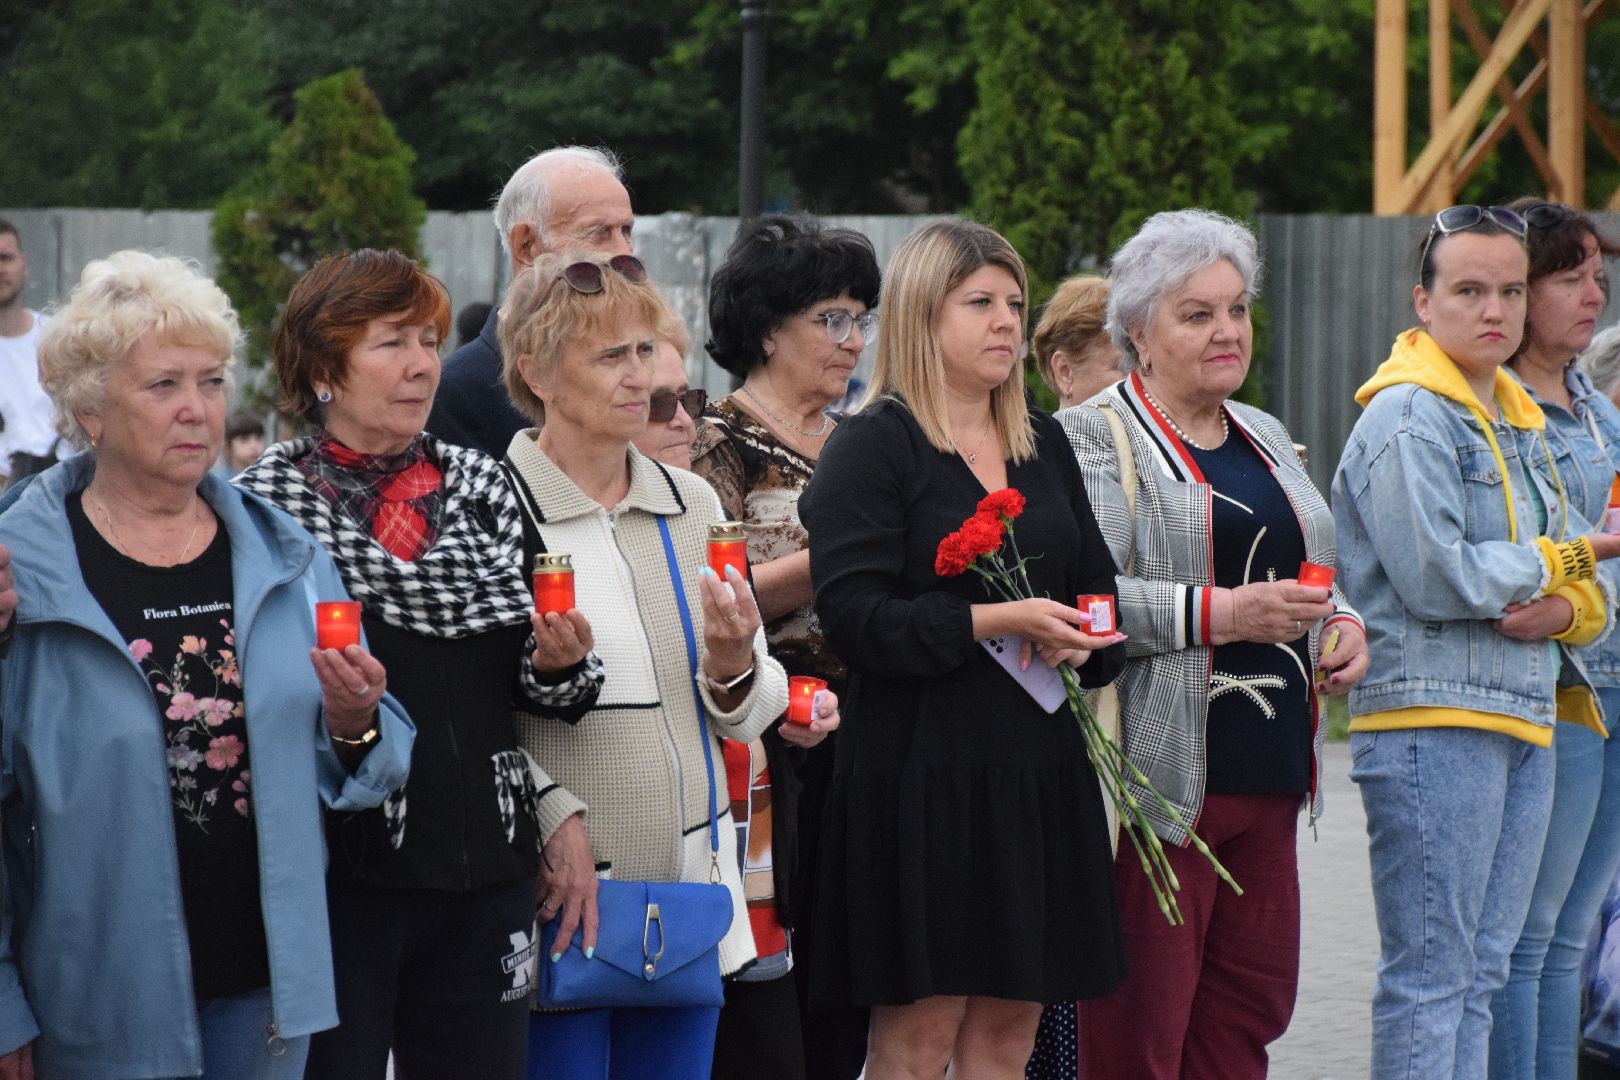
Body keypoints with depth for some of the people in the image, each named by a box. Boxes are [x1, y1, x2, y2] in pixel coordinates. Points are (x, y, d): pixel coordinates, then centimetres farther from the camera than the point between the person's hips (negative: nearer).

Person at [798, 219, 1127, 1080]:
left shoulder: (1044, 445, 17)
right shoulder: (872, 446, -4)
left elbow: (1099, 585, 21)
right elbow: (853, 614, -14)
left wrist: (1082, 642, -2)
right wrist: (996, 622, -22)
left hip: (1038, 770, 6)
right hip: (922, 772, -6)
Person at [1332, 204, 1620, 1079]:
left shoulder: (1517, 423, 19)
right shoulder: (1407, 417, -7)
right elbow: (1435, 578, -18)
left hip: (1524, 715, 9)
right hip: (1432, 719, -9)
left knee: (1479, 973, 10)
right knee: (1429, 977, -7)